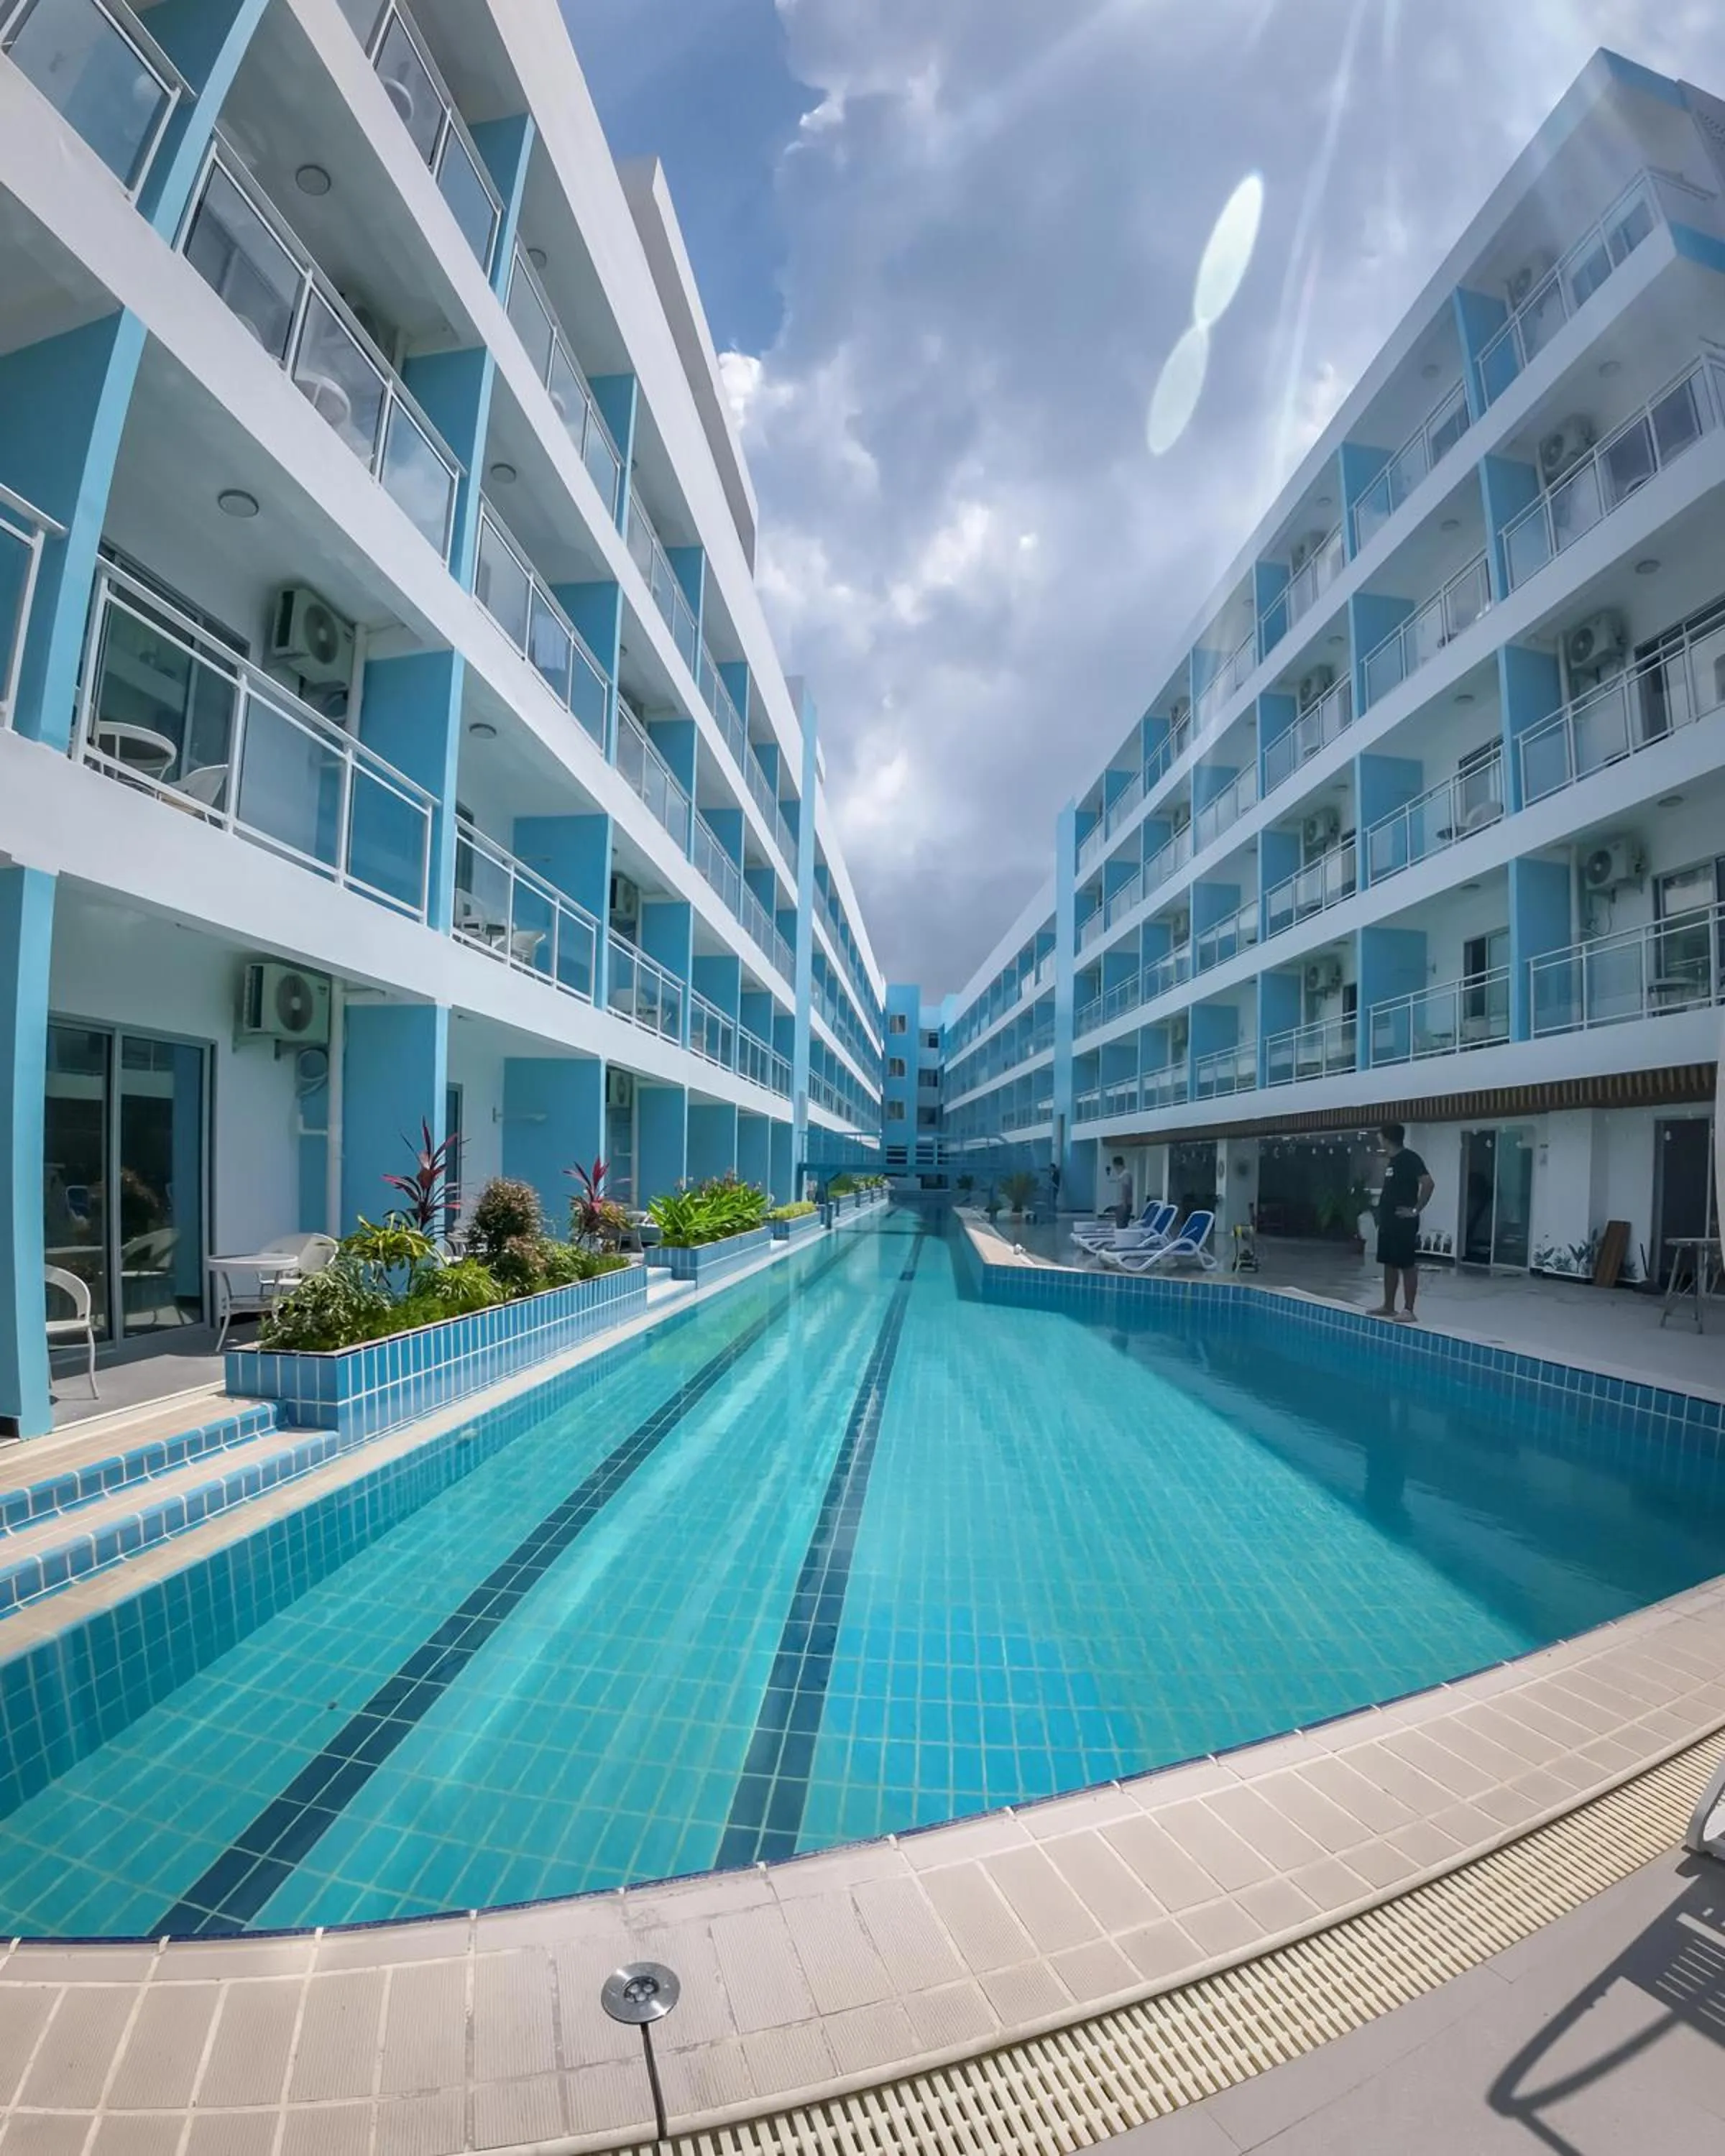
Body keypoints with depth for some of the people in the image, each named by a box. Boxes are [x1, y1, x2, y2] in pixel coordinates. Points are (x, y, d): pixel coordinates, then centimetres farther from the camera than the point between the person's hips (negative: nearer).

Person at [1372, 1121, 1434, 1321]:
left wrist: (1415, 1210, -19)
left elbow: (1428, 1184, -23)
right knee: (1389, 1264, 12)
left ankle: (1408, 1310, 2)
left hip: (1404, 1223, -9)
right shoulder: (1391, 1161, 14)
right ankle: (1388, 1306, 20)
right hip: (1387, 1222, 9)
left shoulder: (1410, 1159, -13)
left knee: (1408, 1266, -3)